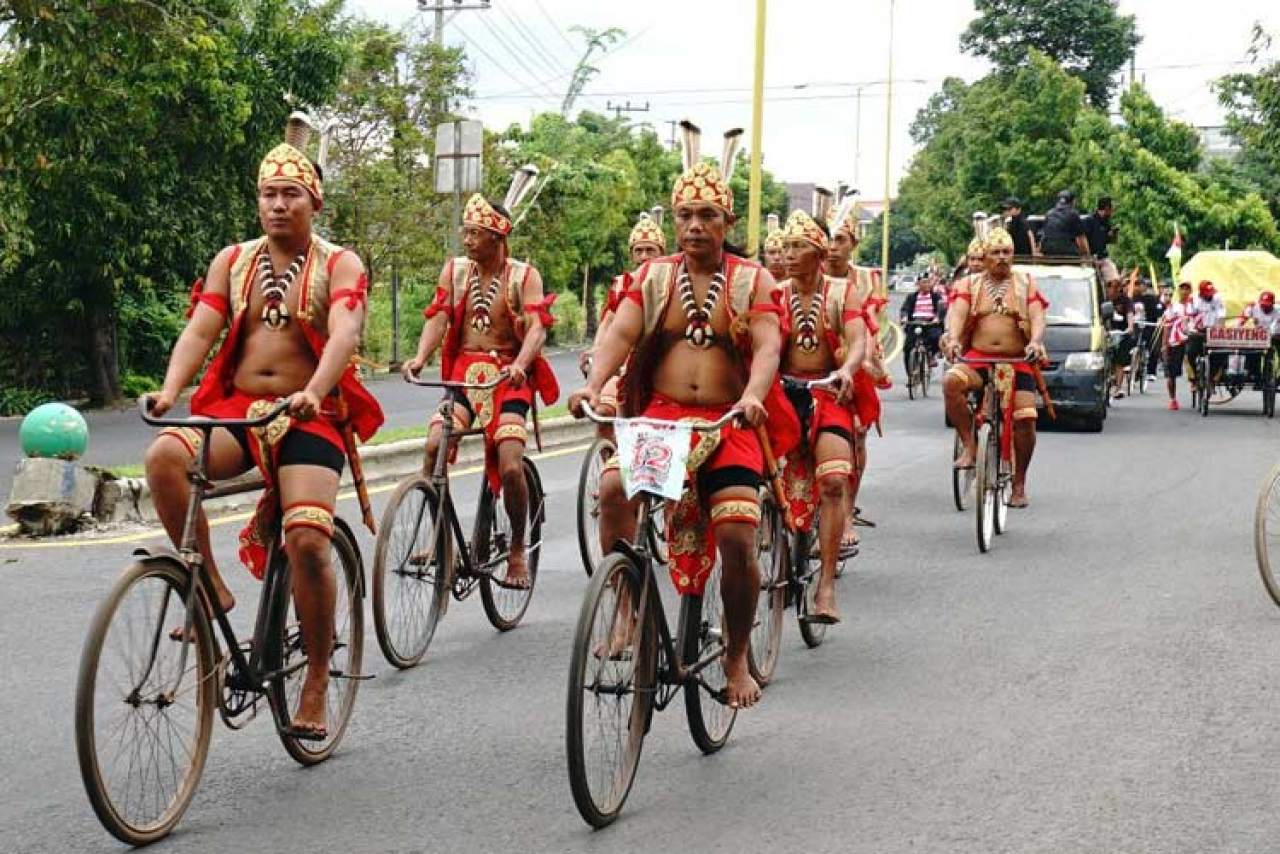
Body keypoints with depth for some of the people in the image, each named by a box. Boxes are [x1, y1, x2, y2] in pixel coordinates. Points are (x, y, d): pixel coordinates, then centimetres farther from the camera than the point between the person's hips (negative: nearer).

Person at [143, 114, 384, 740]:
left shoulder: (340, 265, 3)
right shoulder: (232, 262, 13)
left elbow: (344, 333, -15)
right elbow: (200, 330, 1)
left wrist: (313, 390, -35)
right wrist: (170, 389, -19)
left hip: (310, 418, -3)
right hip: (236, 408, 3)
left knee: (307, 541, -22)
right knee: (164, 457, -29)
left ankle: (316, 683, -5)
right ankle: (211, 587, -13)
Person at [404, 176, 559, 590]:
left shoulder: (525, 276, -1)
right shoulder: (455, 270, 8)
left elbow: (537, 327, -13)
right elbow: (438, 318, -2)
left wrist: (520, 363, -33)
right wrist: (420, 357, -21)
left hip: (509, 377, -3)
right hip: (464, 371, 3)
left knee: (510, 467, -17)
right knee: (432, 449, -20)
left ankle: (518, 551, 5)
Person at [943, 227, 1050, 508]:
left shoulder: (1026, 284, 13)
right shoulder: (970, 284, 13)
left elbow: (1037, 317, 0)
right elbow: (957, 314, -3)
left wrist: (1036, 342, -22)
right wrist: (953, 339, -25)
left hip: (1018, 361, 0)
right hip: (977, 358, 0)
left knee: (1025, 418, -16)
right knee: (952, 382, -33)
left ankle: (1019, 484, 1)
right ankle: (969, 448, -20)